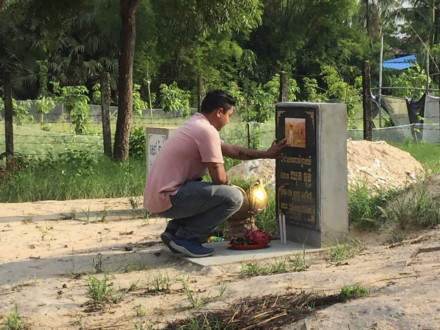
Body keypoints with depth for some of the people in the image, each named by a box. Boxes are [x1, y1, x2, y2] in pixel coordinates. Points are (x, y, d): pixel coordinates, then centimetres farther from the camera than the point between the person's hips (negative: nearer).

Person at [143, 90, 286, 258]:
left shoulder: (195, 125, 16)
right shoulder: (207, 131, -16)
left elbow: (229, 149, 26)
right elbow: (219, 178, -13)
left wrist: (267, 154, 28)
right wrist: (226, 178, 10)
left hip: (156, 197, 10)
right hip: (168, 199, -10)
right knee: (234, 197, -15)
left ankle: (174, 230, 16)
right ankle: (186, 239, -6)